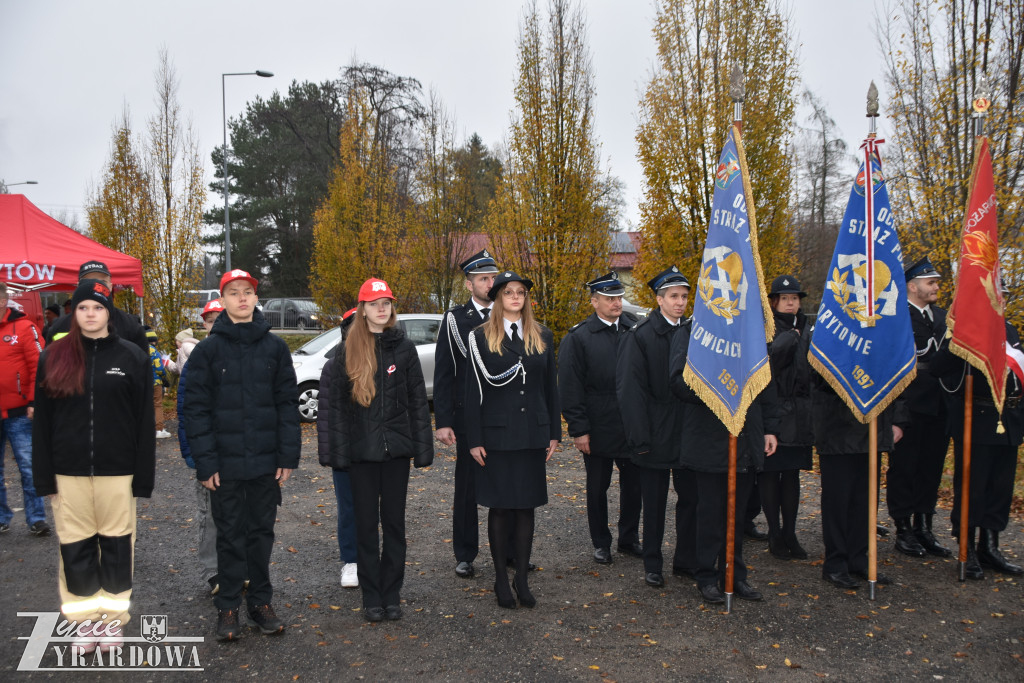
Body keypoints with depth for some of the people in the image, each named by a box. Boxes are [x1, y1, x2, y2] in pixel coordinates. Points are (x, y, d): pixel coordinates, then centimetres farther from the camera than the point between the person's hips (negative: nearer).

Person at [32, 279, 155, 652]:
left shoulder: (131, 357, -1)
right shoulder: (54, 357, 3)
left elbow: (145, 422, -2)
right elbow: (42, 421, 4)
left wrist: (143, 475, -6)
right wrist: (44, 476, -1)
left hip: (117, 470, -1)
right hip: (69, 471, 2)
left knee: (116, 543, 7)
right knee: (75, 547, 9)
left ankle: (113, 616, 21)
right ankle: (85, 617, 23)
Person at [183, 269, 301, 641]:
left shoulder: (274, 346, 3)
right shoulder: (208, 350, -2)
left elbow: (288, 402, 3)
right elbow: (196, 409, -3)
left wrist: (289, 455, -3)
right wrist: (205, 463, -9)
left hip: (266, 461, 1)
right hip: (226, 463, -1)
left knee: (262, 532, 11)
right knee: (230, 535, 8)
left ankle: (260, 602, 24)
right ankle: (227, 607, 20)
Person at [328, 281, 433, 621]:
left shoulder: (404, 348, 2)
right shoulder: (347, 351, 0)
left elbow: (418, 401, 2)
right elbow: (337, 405, 1)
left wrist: (422, 448, -3)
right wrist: (339, 452, -5)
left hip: (396, 449, 0)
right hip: (362, 451, 0)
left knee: (394, 523, 8)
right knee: (366, 524, 7)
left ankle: (392, 595, 19)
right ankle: (371, 597, 18)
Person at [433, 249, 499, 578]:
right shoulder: (455, 319, -2)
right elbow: (443, 375, -3)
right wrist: (443, 421, -9)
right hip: (468, 417, -2)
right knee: (467, 486, 8)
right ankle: (465, 555, 19)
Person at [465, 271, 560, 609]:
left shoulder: (542, 337, 8)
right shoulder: (481, 337, -2)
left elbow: (551, 386, 10)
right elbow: (473, 390, -3)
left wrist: (554, 432, 7)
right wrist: (474, 439, -7)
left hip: (532, 434, 3)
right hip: (496, 434, -3)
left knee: (527, 505, 8)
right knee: (500, 507, 5)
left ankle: (523, 578, 19)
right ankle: (501, 579, 17)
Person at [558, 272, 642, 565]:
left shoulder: (635, 328, 3)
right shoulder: (578, 338, -7)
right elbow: (570, 389, -8)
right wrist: (579, 430, -11)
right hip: (598, 428, -3)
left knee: (634, 484, 13)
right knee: (598, 488, 10)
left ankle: (629, 538, 31)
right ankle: (601, 543, 26)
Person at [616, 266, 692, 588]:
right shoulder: (640, 336, -7)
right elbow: (630, 390, -10)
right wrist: (640, 438, -14)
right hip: (656, 436, -4)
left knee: (691, 498, 10)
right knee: (654, 503, 7)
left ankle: (686, 561, 25)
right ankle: (652, 565, 20)